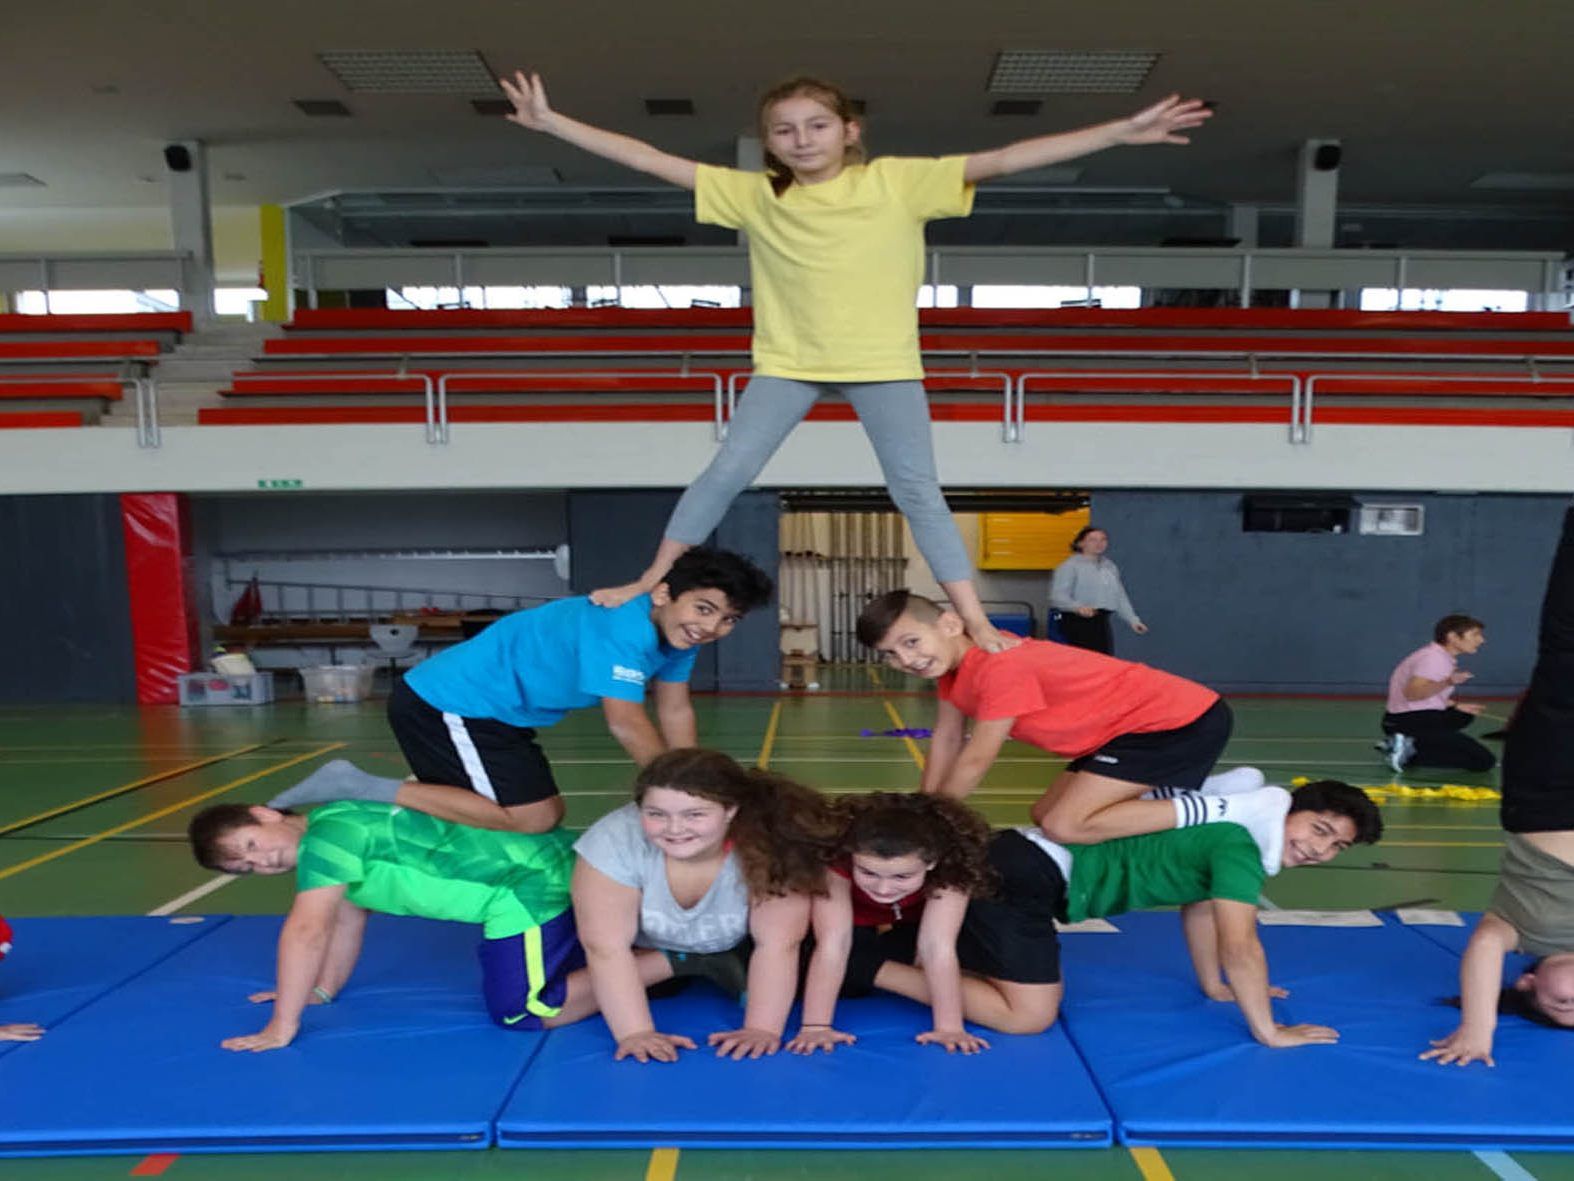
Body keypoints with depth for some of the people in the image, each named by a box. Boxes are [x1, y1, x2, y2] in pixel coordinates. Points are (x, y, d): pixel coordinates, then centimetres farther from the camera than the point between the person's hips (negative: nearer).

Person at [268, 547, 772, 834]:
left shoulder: (676, 629, 1)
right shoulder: (622, 627, -28)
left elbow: (675, 713, 8)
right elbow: (628, 726, -28)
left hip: (492, 712, 10)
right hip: (446, 704, -10)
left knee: (547, 814, 14)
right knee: (531, 819, -15)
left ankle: (408, 793, 22)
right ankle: (360, 789, -9)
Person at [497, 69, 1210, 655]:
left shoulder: (899, 180, -5)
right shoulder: (754, 195, 0)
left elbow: (1002, 160, -11)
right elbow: (650, 160, 2)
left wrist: (1123, 130, -16)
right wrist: (551, 122, 1)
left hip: (883, 361, -1)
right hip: (787, 360, 2)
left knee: (917, 489, -3)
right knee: (728, 472, 1)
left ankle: (975, 621, 4)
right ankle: (652, 580, 18)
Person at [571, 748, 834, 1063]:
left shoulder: (771, 846, -33)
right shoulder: (614, 840, -33)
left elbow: (778, 943, -29)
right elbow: (607, 948, -30)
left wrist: (762, 1029, -35)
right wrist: (635, 1033, -35)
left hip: (736, 950, 0)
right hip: (647, 951, 1)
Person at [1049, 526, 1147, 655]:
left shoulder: (1110, 566, 18)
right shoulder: (1071, 566, -6)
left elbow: (1120, 596, 23)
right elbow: (1057, 596, -15)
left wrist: (1132, 619, 15)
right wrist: (1078, 607, -32)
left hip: (1102, 621, 8)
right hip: (1078, 622, -8)